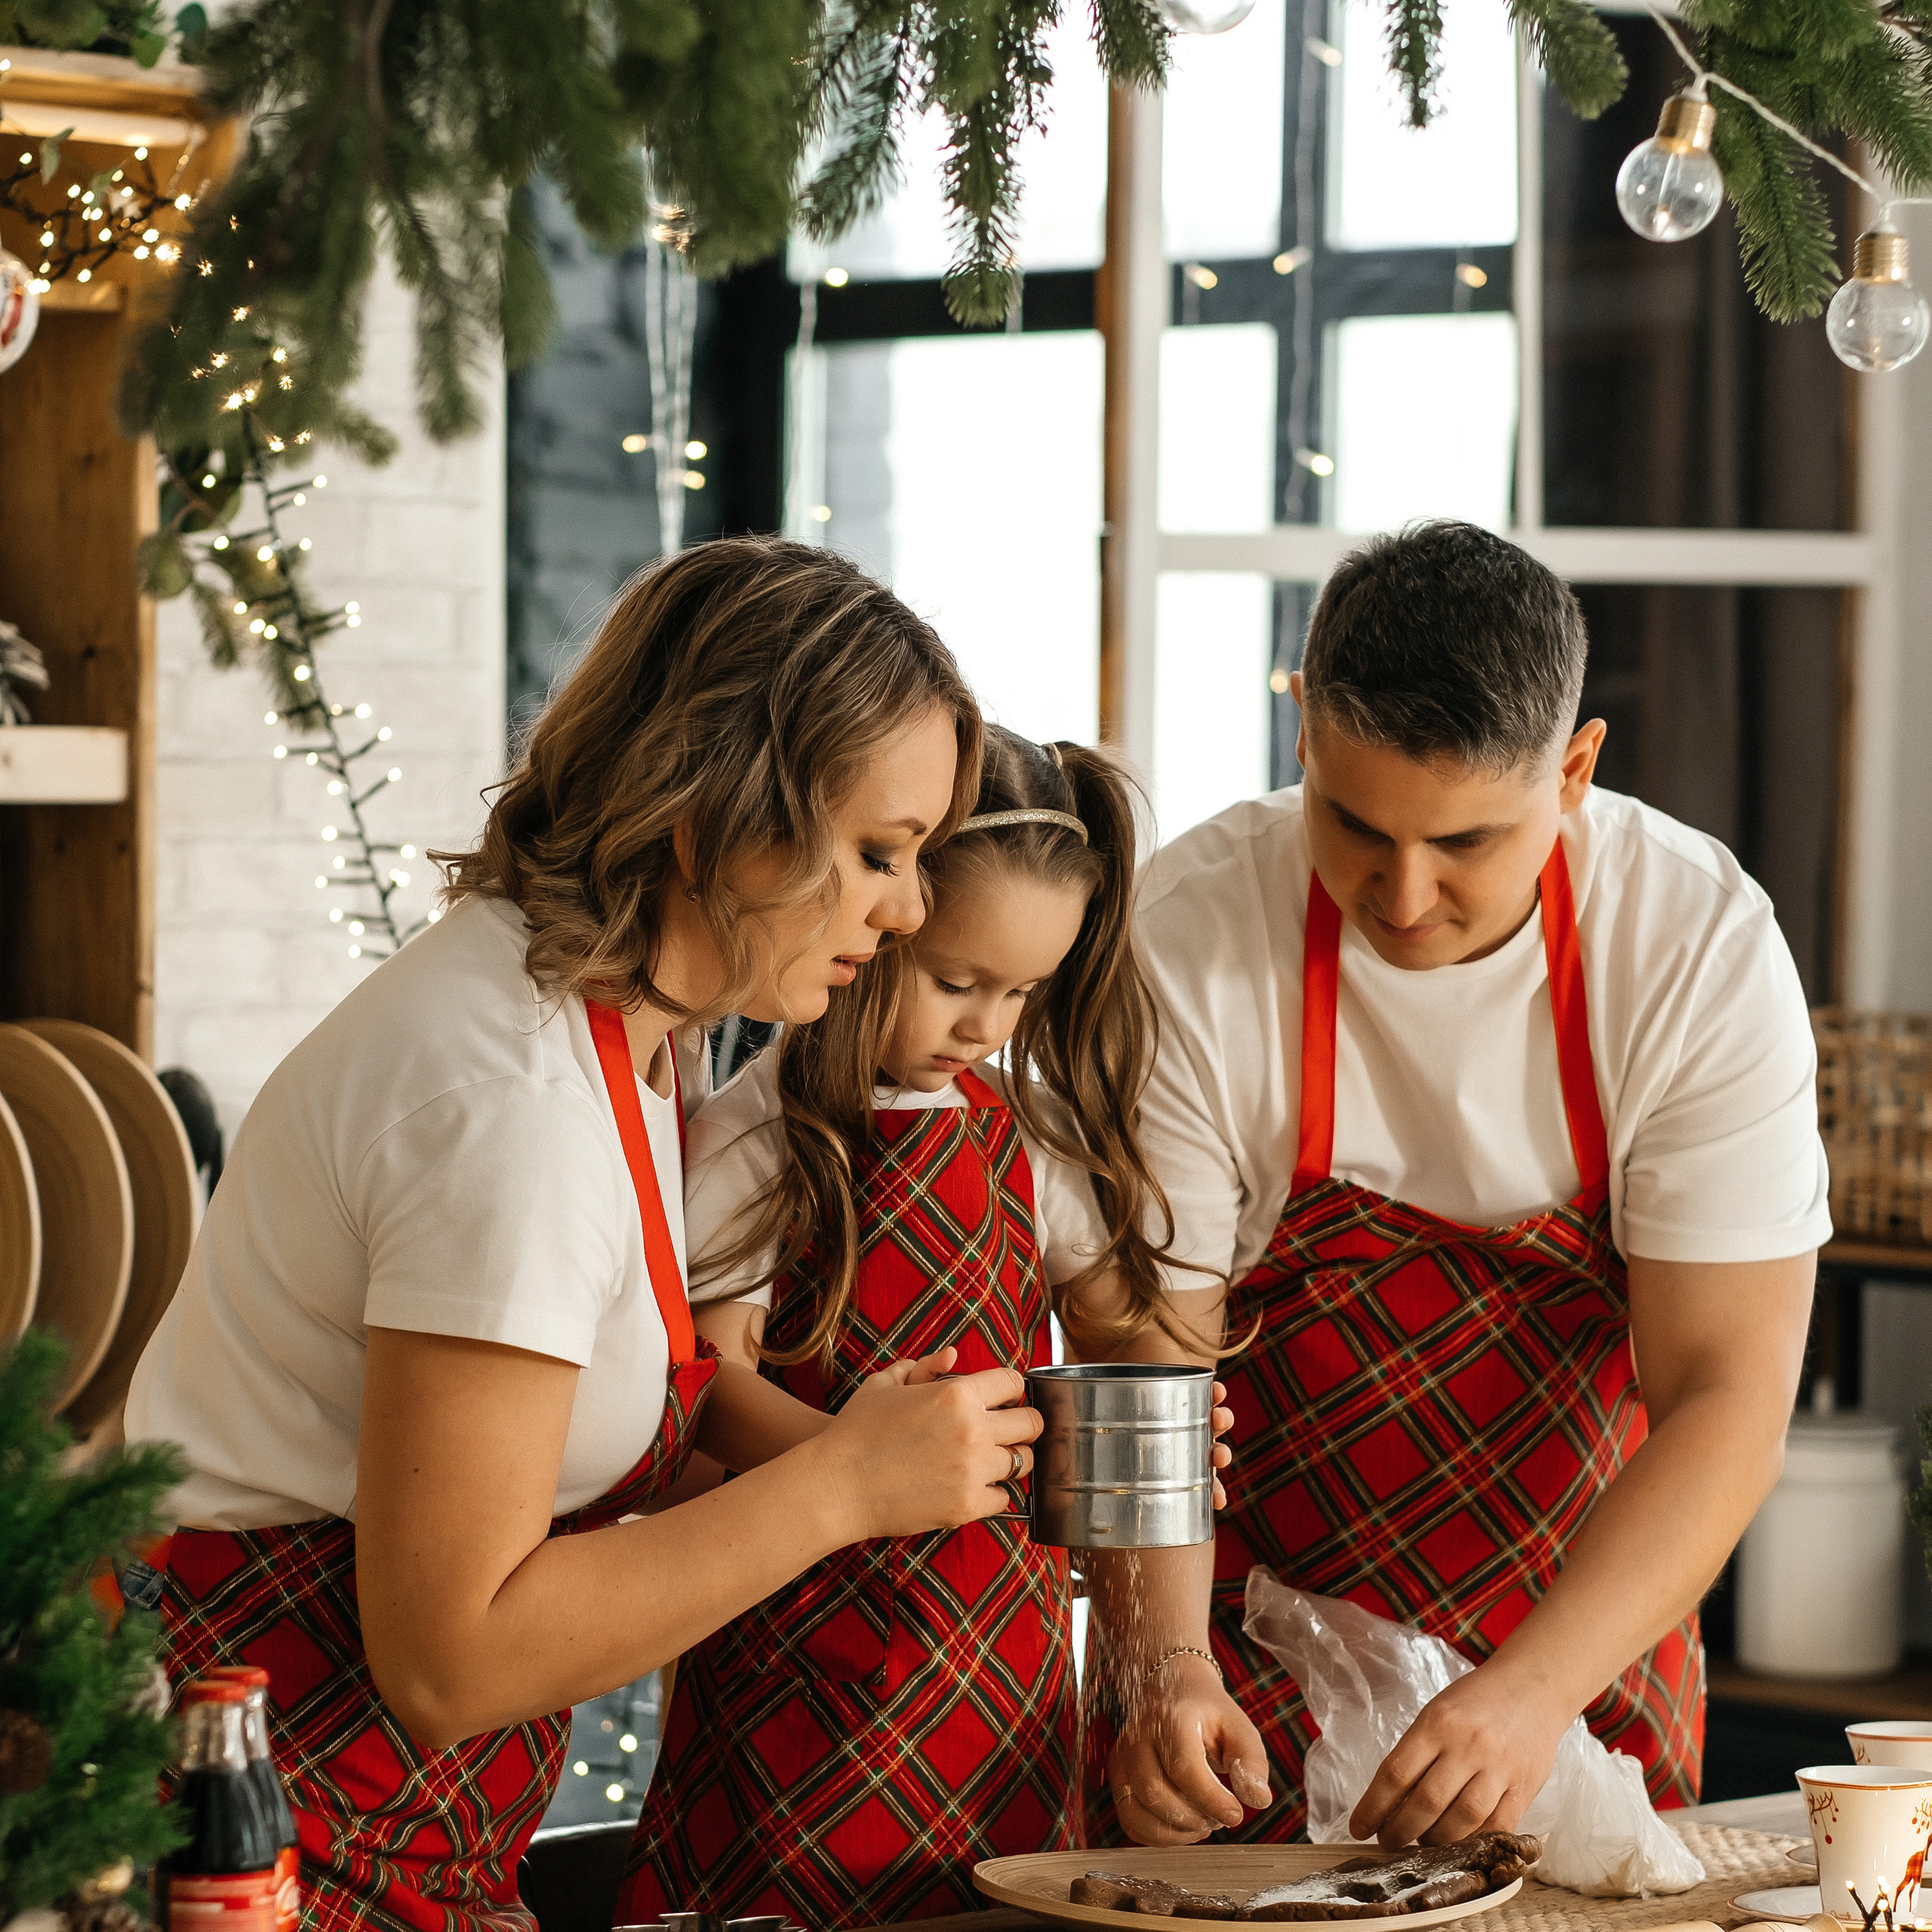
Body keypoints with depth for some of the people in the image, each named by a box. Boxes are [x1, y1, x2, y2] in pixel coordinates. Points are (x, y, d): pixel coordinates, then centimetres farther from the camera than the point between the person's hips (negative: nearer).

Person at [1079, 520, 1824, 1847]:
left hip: (1586, 1632, 1)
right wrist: (1171, 1671, -35)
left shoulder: (1706, 951, -19)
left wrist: (1533, 1694, -34)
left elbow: (1728, 1398, -21)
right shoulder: (1186, 943, -21)